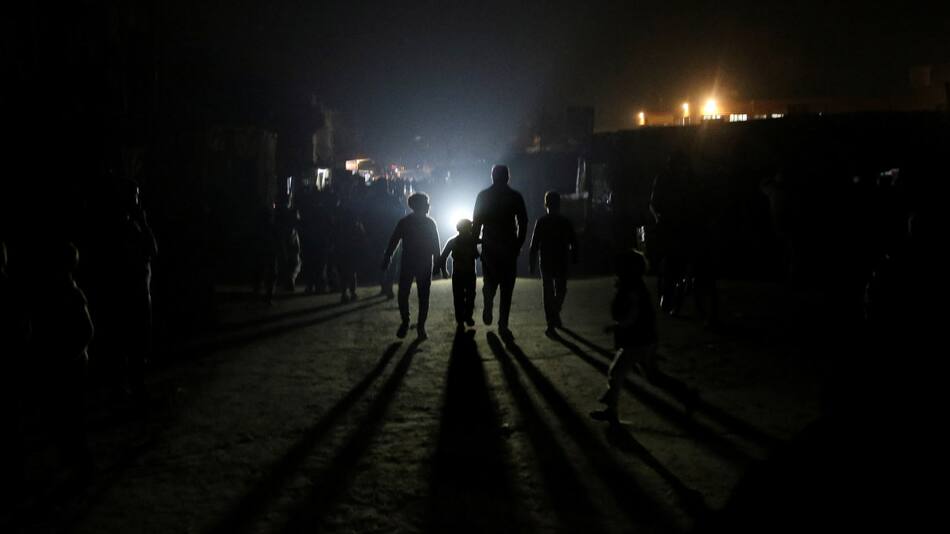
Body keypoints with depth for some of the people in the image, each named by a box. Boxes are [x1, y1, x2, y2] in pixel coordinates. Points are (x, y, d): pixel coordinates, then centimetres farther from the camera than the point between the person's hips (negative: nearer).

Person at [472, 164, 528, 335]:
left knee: (490, 281, 18)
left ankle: (488, 307, -7)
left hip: (489, 246, 1)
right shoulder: (515, 197, -2)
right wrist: (518, 245, 8)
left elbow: (476, 222, 1)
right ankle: (503, 324, 1)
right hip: (509, 247, -1)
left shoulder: (483, 196, 0)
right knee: (507, 286, 5)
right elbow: (523, 224, -2)